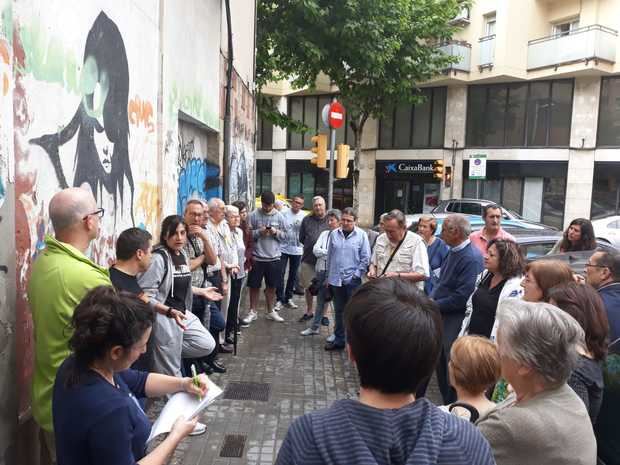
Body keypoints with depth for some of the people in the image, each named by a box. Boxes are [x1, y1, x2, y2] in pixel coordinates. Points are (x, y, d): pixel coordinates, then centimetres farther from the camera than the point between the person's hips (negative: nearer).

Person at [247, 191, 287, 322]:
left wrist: (276, 232, -14)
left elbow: (284, 235, 5)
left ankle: (270, 311, 28)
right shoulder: (254, 215, -6)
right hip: (257, 257, -2)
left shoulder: (279, 216, 2)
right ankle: (252, 311, 24)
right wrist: (259, 232, -20)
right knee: (254, 286, 9)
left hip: (274, 257, 2)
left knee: (272, 286, 13)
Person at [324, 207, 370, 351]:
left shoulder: (361, 235, -5)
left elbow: (365, 258, -3)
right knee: (338, 311, 14)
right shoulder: (335, 234, 4)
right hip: (336, 279, 4)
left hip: (352, 280, -4)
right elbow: (329, 256, 11)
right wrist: (328, 276, 13)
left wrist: (357, 275, -8)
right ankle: (339, 340, 25)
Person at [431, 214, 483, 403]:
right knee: (441, 363, 19)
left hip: (456, 321, -9)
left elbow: (462, 297, -23)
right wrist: (431, 299, 7)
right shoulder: (454, 252, 9)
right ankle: (447, 403, 35)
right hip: (442, 317, 9)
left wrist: (435, 305, -15)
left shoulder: (471, 258, -20)